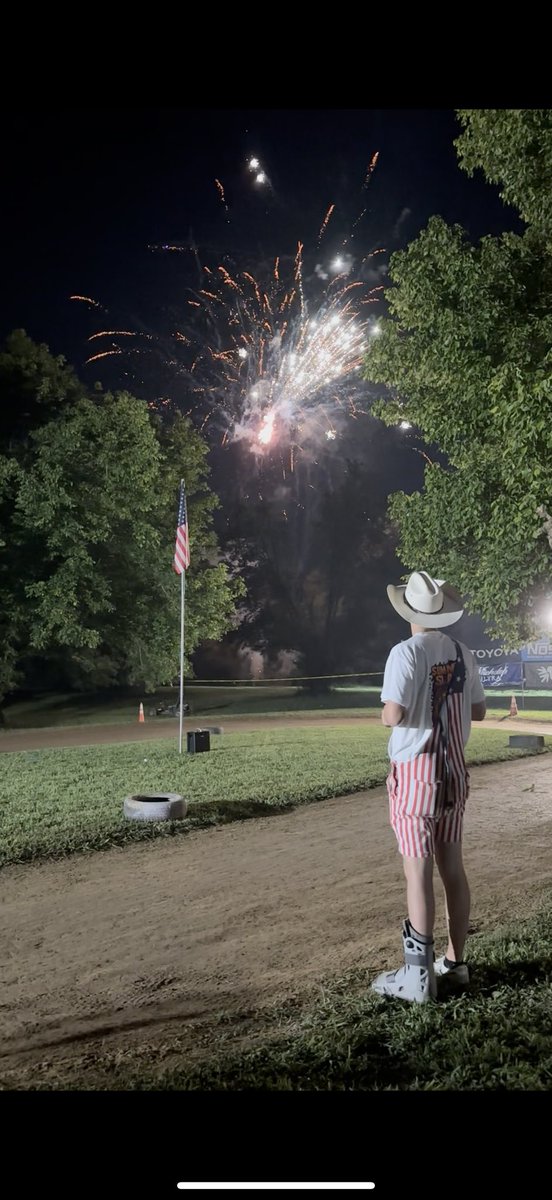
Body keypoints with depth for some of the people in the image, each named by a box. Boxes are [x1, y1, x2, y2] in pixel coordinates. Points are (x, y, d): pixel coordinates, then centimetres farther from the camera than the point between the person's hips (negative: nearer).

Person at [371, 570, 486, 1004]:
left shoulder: (407, 652, -15)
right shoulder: (463, 654, 4)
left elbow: (394, 715, -21)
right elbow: (478, 711, 12)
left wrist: (386, 711, 0)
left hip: (416, 772, -6)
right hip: (454, 771, 6)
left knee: (419, 872, -2)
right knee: (452, 867, 14)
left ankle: (418, 976, 5)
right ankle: (455, 961, 26)